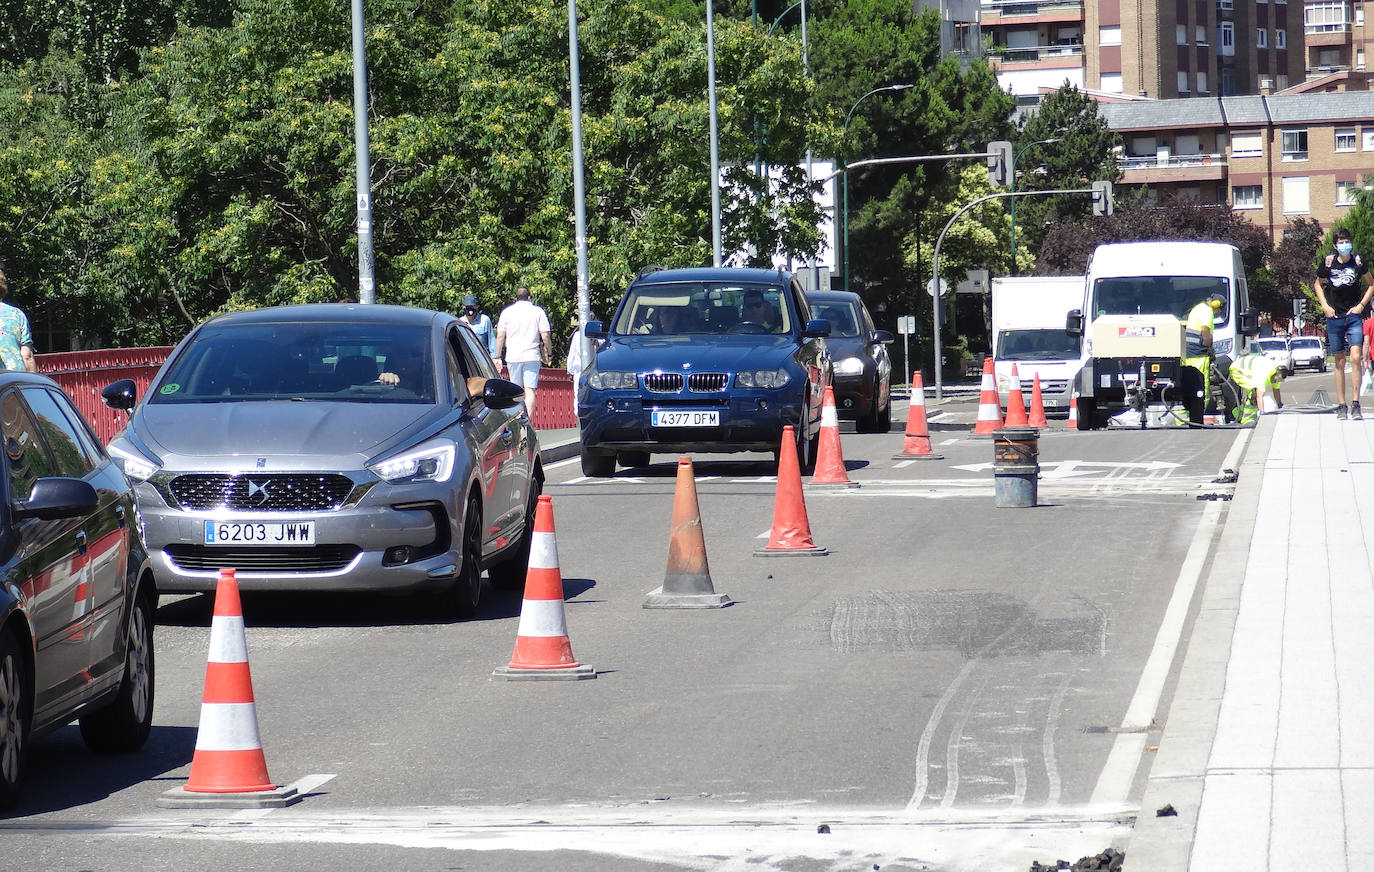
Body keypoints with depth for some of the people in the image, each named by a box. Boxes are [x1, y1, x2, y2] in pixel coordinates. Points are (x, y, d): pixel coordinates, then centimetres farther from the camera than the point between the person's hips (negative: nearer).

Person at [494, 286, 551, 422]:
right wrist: (548, 353, 12)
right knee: (530, 390, -4)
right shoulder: (538, 311, 1)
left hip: (513, 356, 1)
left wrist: (498, 357, 8)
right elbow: (545, 336, -2)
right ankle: (528, 421, -15)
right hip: (532, 356, -1)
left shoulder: (507, 312, 4)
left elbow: (500, 336, 3)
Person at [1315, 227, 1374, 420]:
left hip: (1354, 316, -1)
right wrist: (1325, 306, 2)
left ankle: (1355, 404, -13)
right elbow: (1318, 284, 15)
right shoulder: (1328, 262, -3)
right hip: (1334, 317, 1)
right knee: (1339, 362, 6)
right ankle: (1341, 405, 12)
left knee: (1356, 357, -15)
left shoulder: (1358, 262, -4)